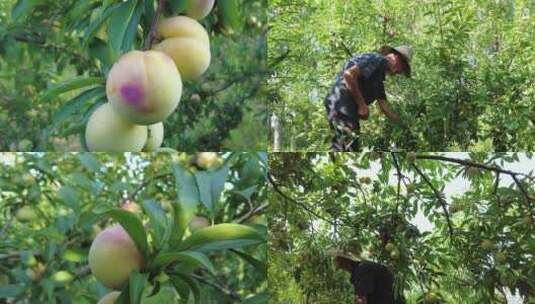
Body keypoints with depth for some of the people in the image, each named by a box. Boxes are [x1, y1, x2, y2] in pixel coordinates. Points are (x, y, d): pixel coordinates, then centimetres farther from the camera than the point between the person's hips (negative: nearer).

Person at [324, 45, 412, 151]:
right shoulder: (377, 59, -6)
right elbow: (349, 74, -21)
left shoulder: (380, 75, 25)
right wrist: (362, 105, -17)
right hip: (341, 104, -11)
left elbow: (384, 106, 27)